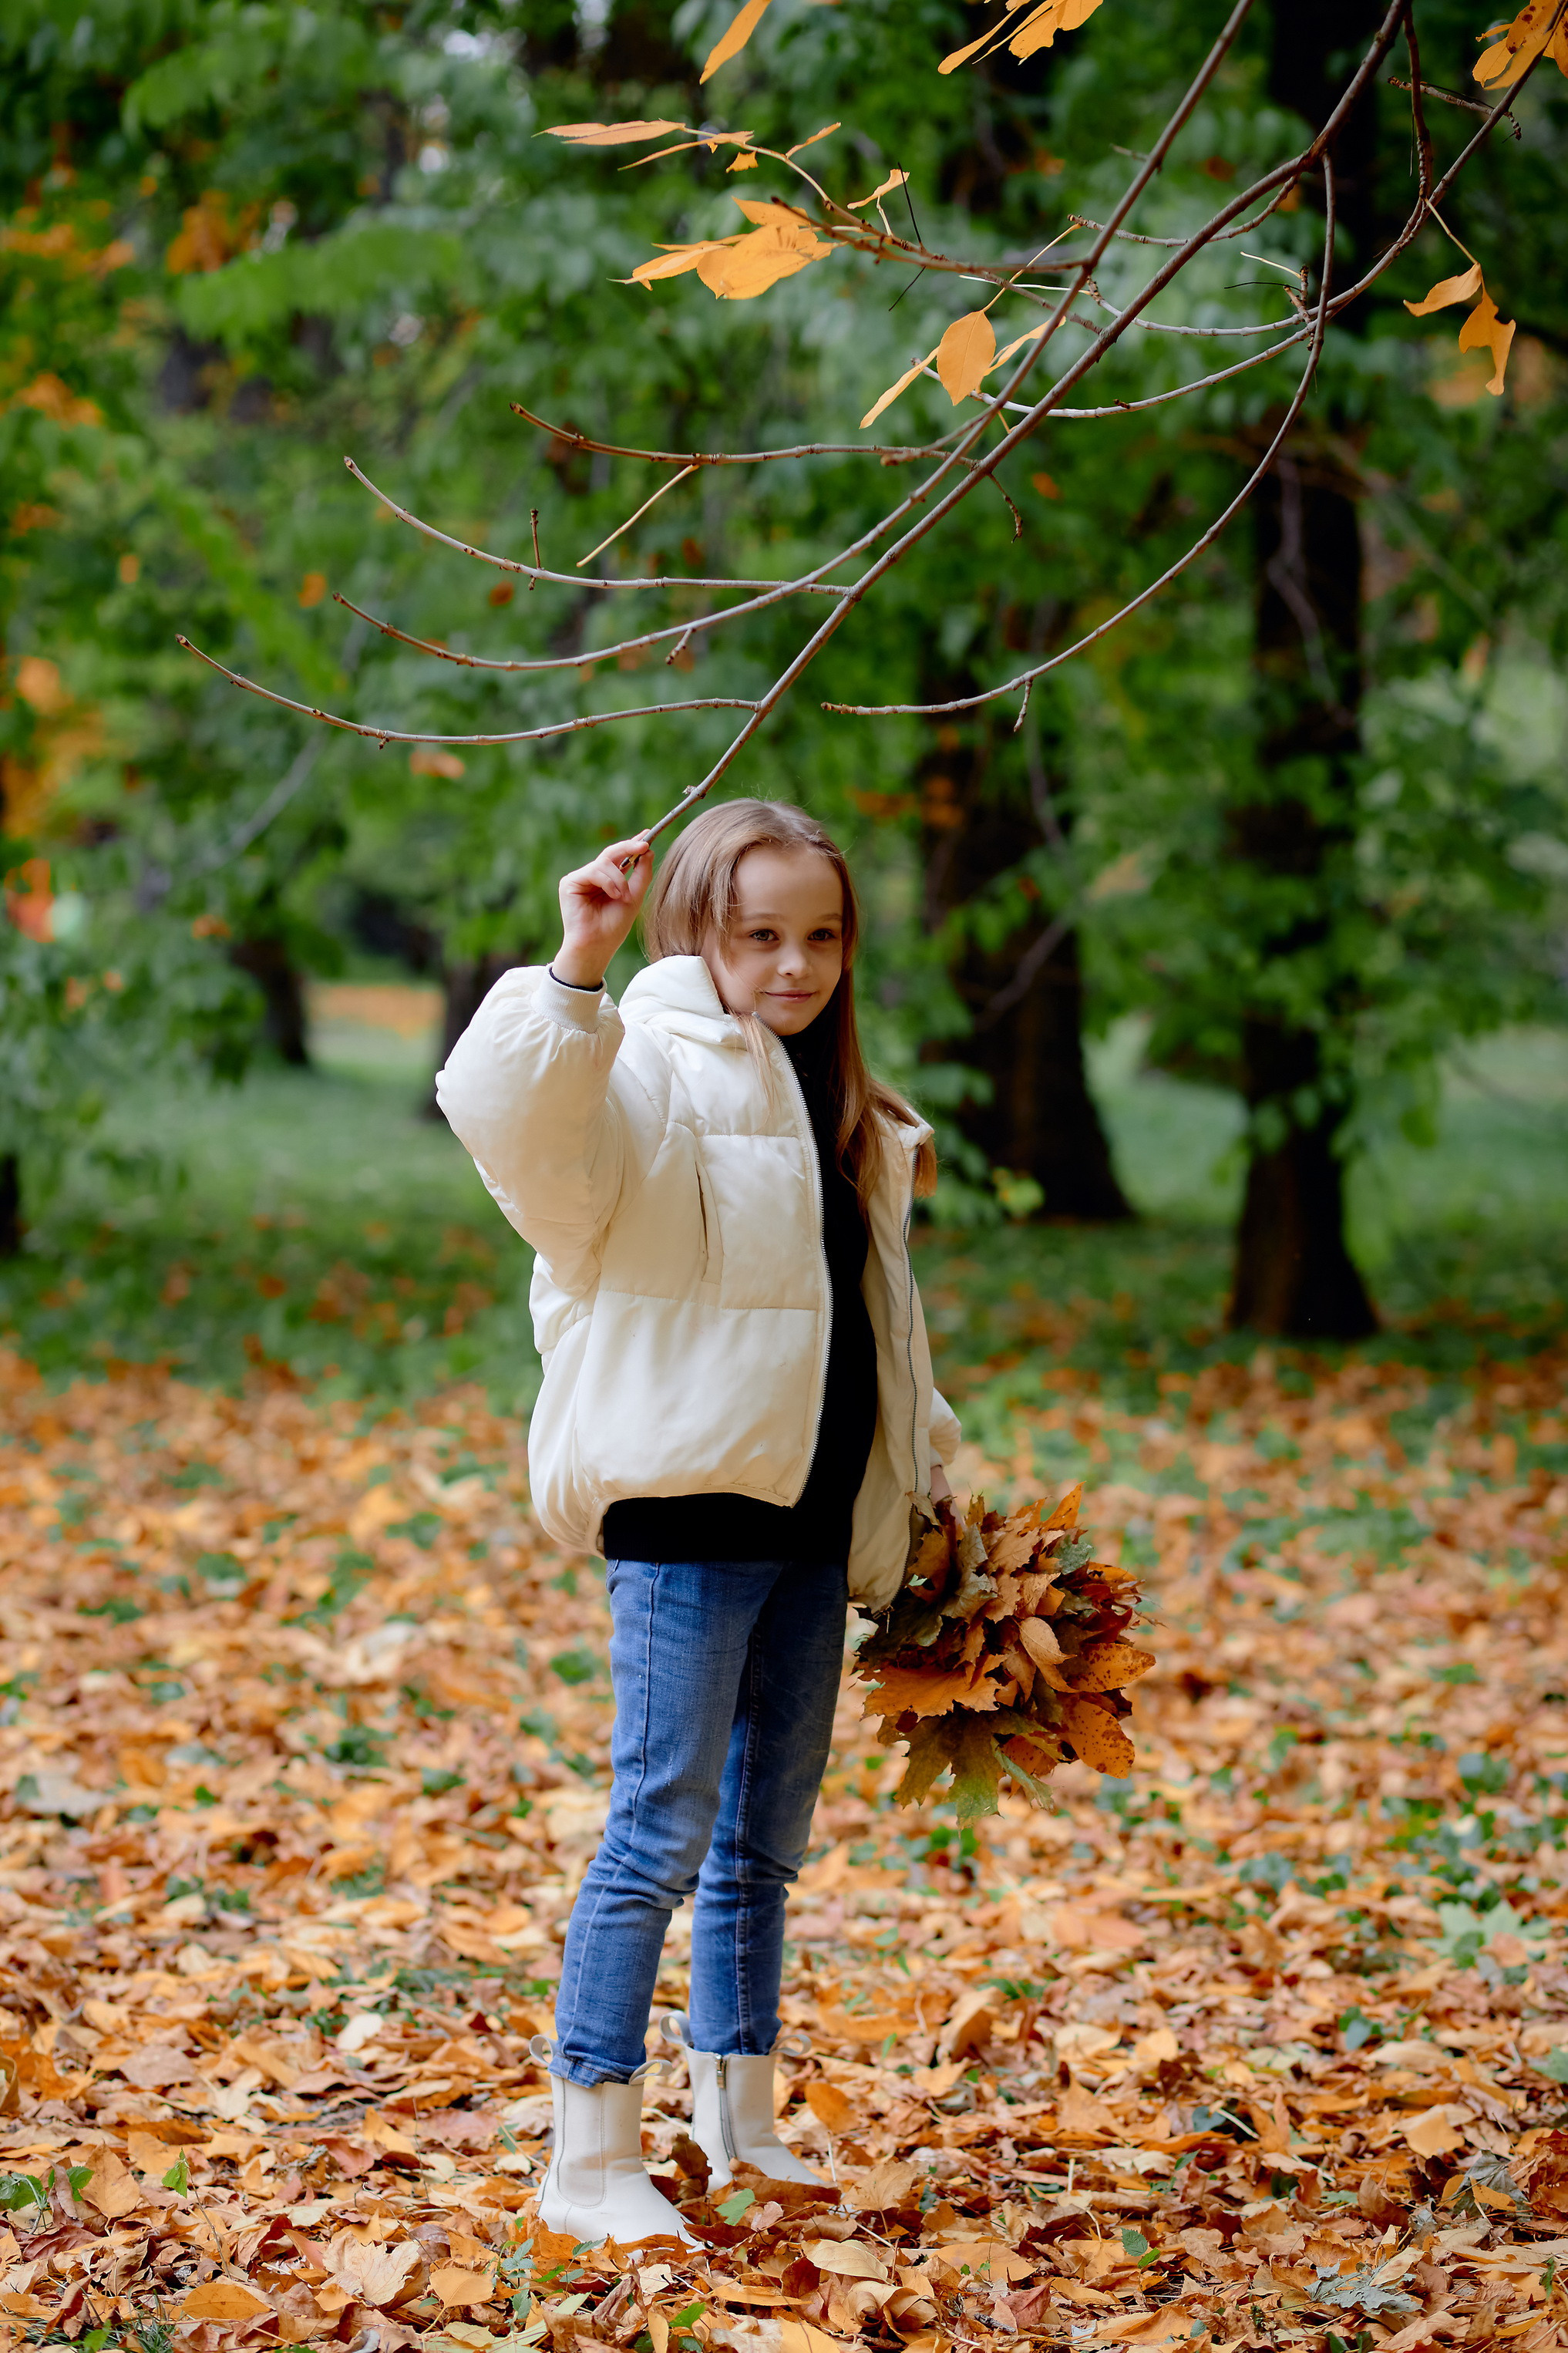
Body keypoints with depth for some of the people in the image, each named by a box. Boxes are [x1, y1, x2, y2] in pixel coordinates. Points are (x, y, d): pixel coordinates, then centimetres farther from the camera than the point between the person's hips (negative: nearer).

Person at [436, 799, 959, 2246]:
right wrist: (579, 971, -38)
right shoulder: (656, 1080, -10)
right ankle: (592, 2155, 2)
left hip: (812, 1521, 8)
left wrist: (923, 1465, 29)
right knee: (664, 1832, -6)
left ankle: (741, 2119, 28)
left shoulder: (842, 1118, 17)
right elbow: (506, 1112, -31)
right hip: (685, 1508, -8)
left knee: (767, 1837, 15)